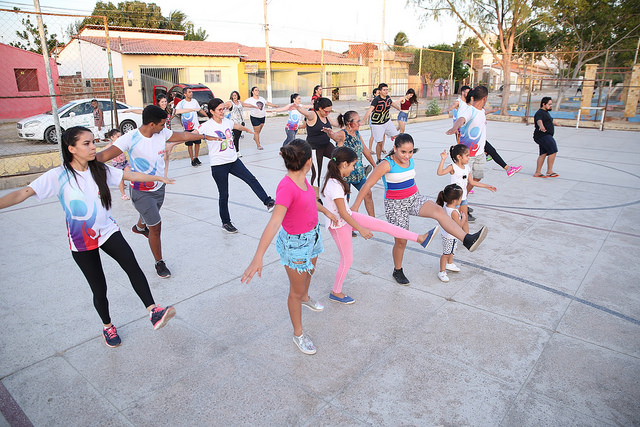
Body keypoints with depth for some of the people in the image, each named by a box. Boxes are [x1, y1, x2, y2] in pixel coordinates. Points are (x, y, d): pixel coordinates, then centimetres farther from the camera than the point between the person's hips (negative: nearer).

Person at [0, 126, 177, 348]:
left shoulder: (100, 170, -2)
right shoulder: (58, 176, -14)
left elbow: (131, 175, 8)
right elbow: (23, 193, -21)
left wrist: (157, 178, 14)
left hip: (108, 231, 3)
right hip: (81, 241, -2)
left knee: (132, 265, -24)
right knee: (99, 289, 4)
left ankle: (153, 311, -22)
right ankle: (107, 326, 30)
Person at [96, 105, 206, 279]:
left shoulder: (162, 133, -8)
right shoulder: (130, 138, -25)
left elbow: (185, 135, 7)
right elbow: (104, 155, -32)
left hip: (159, 187, 6)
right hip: (141, 191, -6)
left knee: (149, 215, 31)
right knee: (156, 227, -4)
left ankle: (140, 227, 69)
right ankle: (159, 263, 17)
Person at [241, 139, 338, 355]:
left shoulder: (301, 178, -7)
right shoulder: (286, 187, -34)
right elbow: (274, 222, -42)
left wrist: (326, 211, 30)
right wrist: (258, 257, -48)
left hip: (312, 236, 9)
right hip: (295, 244, -9)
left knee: (309, 270, 34)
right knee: (296, 291, 10)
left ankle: (305, 298, 66)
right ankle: (298, 334, 31)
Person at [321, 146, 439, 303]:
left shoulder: (333, 180, 0)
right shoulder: (335, 186, -29)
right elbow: (343, 213, -25)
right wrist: (360, 229, -18)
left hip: (348, 217, 9)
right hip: (339, 225, -9)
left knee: (381, 224, 2)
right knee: (347, 260, 6)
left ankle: (420, 238, 7)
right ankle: (336, 292, 26)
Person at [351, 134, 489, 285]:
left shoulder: (410, 161, 3)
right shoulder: (386, 164, -17)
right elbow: (367, 185, -16)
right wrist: (355, 207, -15)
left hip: (414, 198, 5)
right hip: (395, 204, -5)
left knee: (438, 210, -24)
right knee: (401, 241, 4)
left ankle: (468, 240, -38)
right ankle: (397, 271, 30)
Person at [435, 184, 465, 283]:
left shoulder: (445, 206, -8)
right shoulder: (454, 212, -33)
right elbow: (459, 226, -25)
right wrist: (463, 217, -10)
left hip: (447, 233, 9)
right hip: (451, 236, -9)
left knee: (451, 251, 29)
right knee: (446, 254, 6)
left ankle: (450, 264, 50)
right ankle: (442, 272, 19)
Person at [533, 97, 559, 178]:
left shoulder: (545, 112, 22)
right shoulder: (540, 113, -11)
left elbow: (549, 120, 44)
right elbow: (539, 120, -34)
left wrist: (554, 123, 64)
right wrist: (541, 126, -56)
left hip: (546, 136, 10)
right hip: (543, 135, -10)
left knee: (543, 154, 6)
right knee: (553, 151, -15)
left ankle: (537, 172, 6)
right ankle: (549, 171, -12)